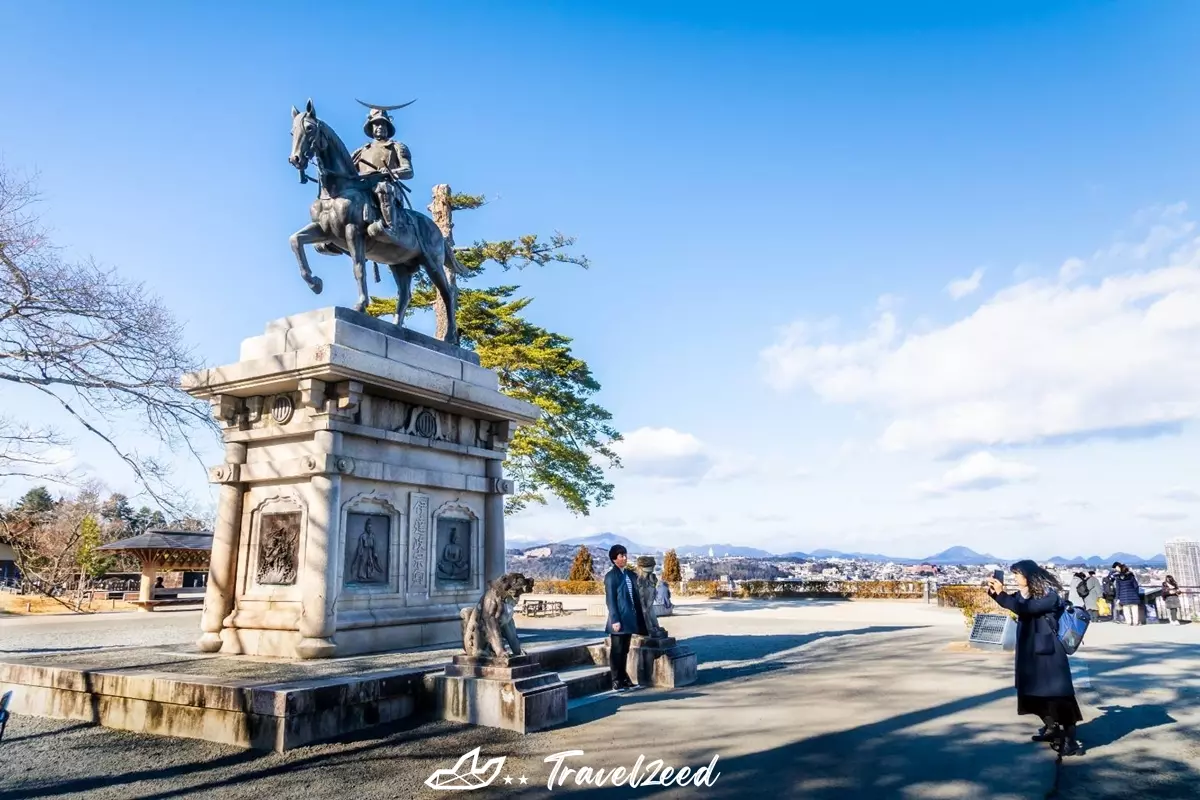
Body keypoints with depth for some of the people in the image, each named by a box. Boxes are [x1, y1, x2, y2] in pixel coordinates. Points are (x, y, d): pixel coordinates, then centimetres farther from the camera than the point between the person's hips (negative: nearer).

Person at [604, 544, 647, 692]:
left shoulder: (628, 574, 12)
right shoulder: (611, 576, -10)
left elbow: (634, 596, 15)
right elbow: (610, 600, -14)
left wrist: (639, 616, 13)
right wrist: (615, 620, -18)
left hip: (629, 619, 7)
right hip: (619, 620, -7)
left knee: (624, 651, 15)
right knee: (616, 651, 1)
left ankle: (623, 678, 24)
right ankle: (616, 682, 7)